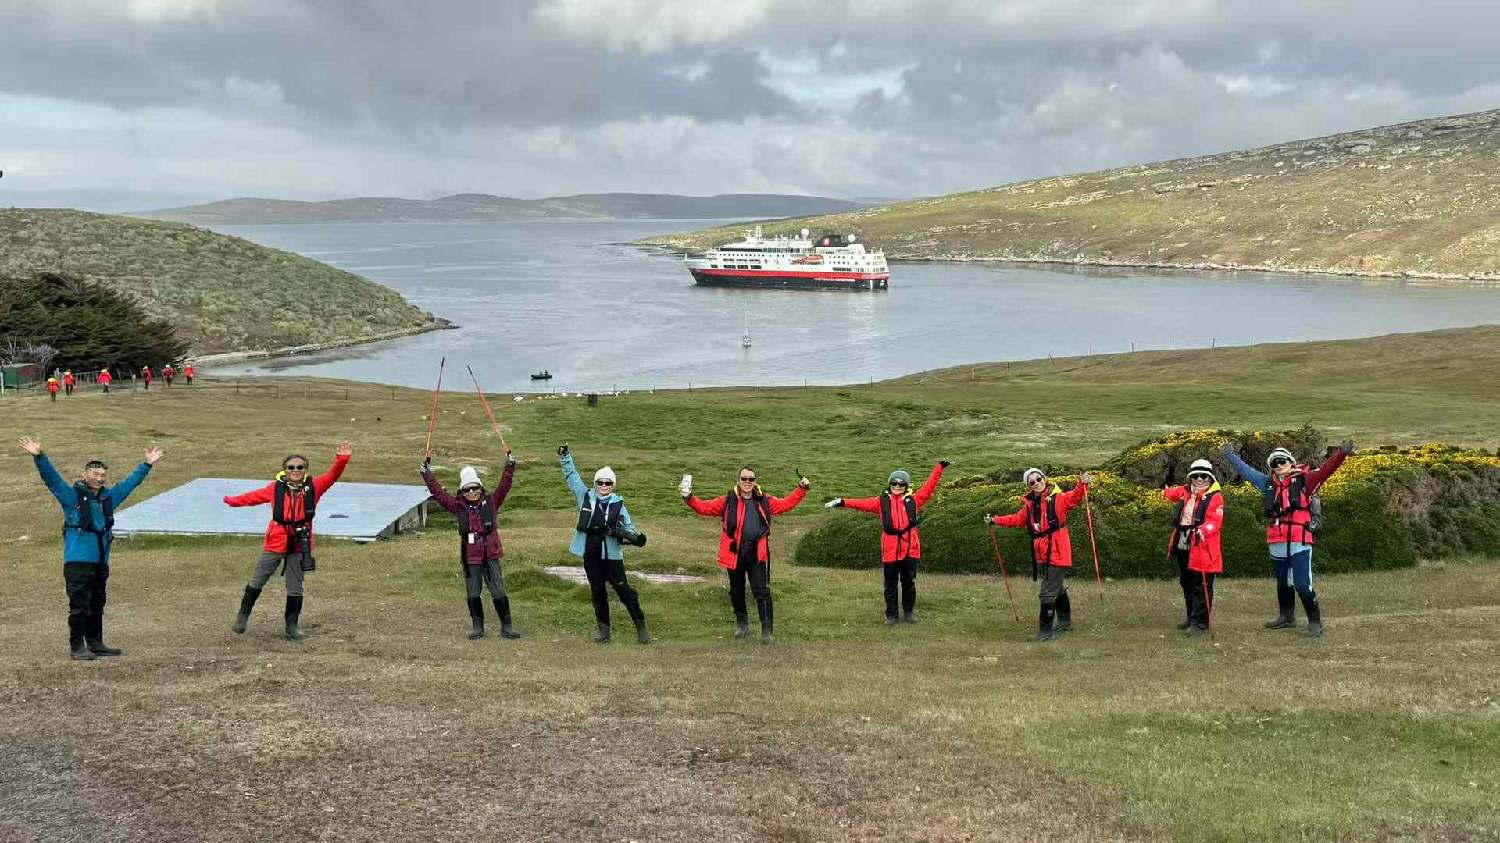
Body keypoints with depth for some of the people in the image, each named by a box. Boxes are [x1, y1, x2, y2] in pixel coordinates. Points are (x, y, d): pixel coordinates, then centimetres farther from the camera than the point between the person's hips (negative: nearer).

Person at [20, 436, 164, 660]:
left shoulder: (109, 497, 14)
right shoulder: (72, 496, -1)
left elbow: (131, 481, 26)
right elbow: (51, 477, -11)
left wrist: (147, 464, 31)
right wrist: (38, 457, -24)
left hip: (101, 562, 6)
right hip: (78, 561, -6)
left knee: (97, 605, 13)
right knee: (79, 605, -5)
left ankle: (95, 643, 23)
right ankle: (76, 647, 0)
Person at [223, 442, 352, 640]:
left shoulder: (313, 487, -3)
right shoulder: (276, 488, -2)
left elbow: (332, 476, -14)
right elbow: (255, 496, 12)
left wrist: (341, 459, -32)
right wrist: (231, 500, 23)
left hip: (299, 546, 0)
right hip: (274, 543, 0)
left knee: (295, 588, 8)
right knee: (257, 582, 12)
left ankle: (292, 627, 19)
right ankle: (243, 616, 31)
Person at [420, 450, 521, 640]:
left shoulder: (491, 502, 1)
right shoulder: (458, 507, 4)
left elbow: (504, 485, -6)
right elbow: (438, 492, 3)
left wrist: (510, 464, -15)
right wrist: (426, 472, -1)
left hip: (491, 557, -2)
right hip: (470, 559, 2)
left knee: (499, 593, 0)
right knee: (473, 594, 9)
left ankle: (506, 627, 8)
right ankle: (477, 627, 21)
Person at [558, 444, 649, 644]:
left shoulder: (618, 504, 0)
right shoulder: (585, 496, 4)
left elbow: (629, 528, 1)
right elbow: (571, 476, 9)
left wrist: (635, 537, -19)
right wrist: (565, 457, 3)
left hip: (611, 554, -2)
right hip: (590, 554, 3)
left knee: (624, 590, -4)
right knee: (597, 592, 10)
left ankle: (641, 627, 4)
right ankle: (604, 628, 21)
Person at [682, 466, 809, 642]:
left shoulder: (764, 501, 9)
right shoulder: (728, 501, 2)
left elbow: (787, 503, 19)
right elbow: (704, 508, -3)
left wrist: (801, 489, 11)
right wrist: (689, 498, -17)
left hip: (758, 555, 0)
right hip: (735, 554, 0)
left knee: (762, 591, -6)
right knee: (736, 591, 14)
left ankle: (767, 630, 0)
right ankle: (742, 623, 35)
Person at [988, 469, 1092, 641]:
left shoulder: (1057, 498, -9)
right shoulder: (1029, 504, 10)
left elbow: (1074, 497, -24)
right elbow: (1017, 519, 22)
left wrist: (1082, 485, -42)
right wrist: (995, 520, 20)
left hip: (1057, 554, -7)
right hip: (1041, 555, 8)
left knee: (1047, 594, -9)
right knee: (1057, 589, 24)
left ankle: (1046, 632, -3)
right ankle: (1065, 622, 41)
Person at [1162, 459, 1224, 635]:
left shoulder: (1215, 497, -9)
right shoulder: (1185, 492, 11)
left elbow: (1215, 520, -22)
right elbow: (1173, 493, 37)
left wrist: (1204, 530, -36)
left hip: (1202, 550, -8)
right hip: (1183, 548, 8)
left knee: (1201, 587, -5)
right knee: (1186, 583, 20)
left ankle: (1200, 623, 0)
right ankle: (1191, 615, 36)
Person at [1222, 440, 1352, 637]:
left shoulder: (1303, 480, -2)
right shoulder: (1269, 484, 12)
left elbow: (1326, 470, -15)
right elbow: (1247, 471, 24)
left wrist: (1341, 453, -29)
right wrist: (1231, 456, 31)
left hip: (1300, 543, -6)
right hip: (1277, 544, 6)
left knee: (1302, 584, -11)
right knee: (1283, 583, 19)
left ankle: (1315, 621, 1)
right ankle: (1286, 617, 35)